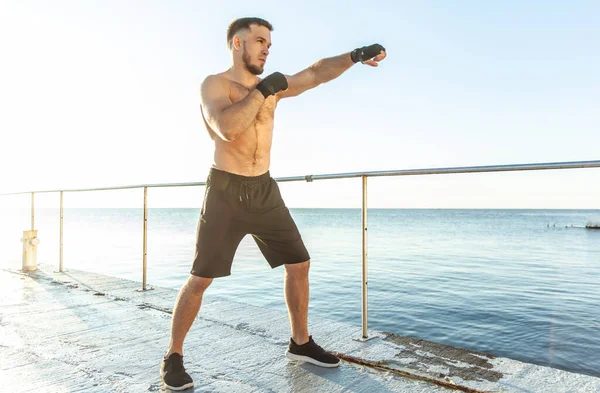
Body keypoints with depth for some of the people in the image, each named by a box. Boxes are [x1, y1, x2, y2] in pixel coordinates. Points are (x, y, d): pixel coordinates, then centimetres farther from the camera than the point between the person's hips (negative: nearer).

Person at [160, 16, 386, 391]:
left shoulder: (273, 86, 11)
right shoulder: (214, 84, -6)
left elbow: (317, 72, 3)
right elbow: (227, 128, -26)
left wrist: (356, 55, -10)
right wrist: (263, 90, -18)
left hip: (264, 190, 6)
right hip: (226, 191, -6)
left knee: (300, 264, 7)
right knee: (200, 279, -2)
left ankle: (301, 343, 24)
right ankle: (174, 357, 17)